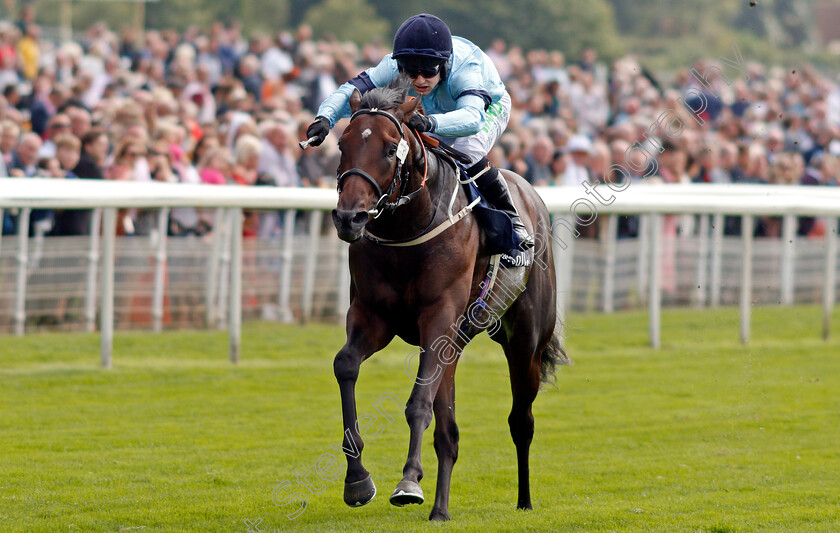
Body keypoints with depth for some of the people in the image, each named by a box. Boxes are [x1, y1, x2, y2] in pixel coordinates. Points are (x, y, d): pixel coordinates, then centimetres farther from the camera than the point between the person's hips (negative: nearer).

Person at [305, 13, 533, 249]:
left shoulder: (464, 69, -47)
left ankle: (512, 220, -10)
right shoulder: (393, 68, -34)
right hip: (439, 111, 5)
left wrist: (430, 123, -83)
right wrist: (325, 117, -58)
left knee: (467, 155, -31)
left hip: (489, 107, -5)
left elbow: (472, 117, -64)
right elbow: (351, 90, -37)